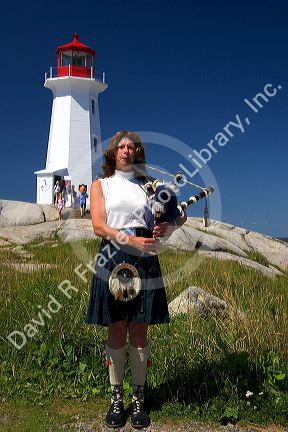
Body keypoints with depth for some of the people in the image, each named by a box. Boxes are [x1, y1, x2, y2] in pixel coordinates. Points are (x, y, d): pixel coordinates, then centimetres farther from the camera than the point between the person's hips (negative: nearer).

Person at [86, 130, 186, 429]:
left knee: (139, 332, 6)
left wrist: (168, 227, -11)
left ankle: (138, 399, 19)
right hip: (112, 260, -1)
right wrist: (132, 240, -18)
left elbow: (179, 214, 13)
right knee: (116, 332, 4)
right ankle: (116, 398, 18)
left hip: (144, 262, 1)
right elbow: (98, 226, -3)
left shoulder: (148, 186, 16)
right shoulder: (101, 185, 10)